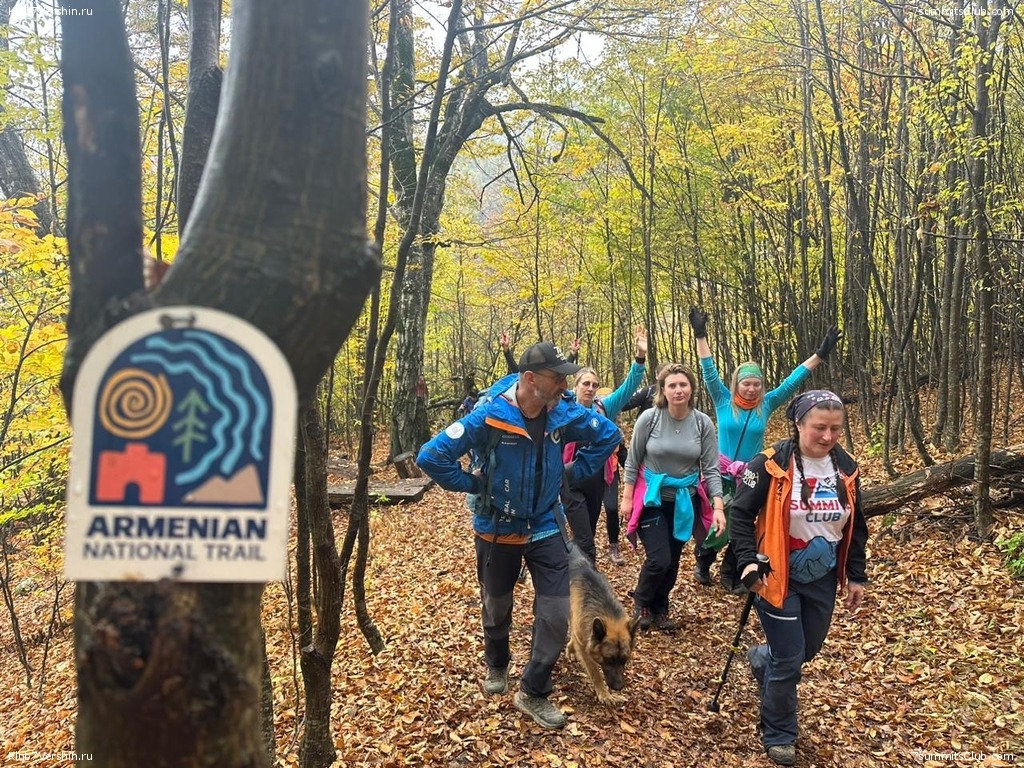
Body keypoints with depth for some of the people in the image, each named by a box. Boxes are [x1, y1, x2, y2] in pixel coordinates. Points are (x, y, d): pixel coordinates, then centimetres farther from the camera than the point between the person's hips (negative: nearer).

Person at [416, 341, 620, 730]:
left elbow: (609, 435, 6)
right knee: (496, 607, 20)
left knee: (556, 615, -1)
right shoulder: (488, 416, -25)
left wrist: (573, 472, -1)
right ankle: (496, 666, 51)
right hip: (497, 530, -2)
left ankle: (533, 693, 22)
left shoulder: (565, 414, -14)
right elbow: (431, 456, -23)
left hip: (546, 528, 2)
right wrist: (473, 484, -17)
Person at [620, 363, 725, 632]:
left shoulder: (703, 423, -8)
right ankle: (641, 602, 20)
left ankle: (660, 608, 37)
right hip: (651, 499, -3)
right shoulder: (649, 418, -14)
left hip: (684, 501, 3)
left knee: (673, 561, 12)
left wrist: (718, 507, -15)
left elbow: (711, 469, -7)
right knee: (659, 559, -10)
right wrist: (627, 498, -5)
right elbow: (632, 461, -5)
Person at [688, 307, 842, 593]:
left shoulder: (766, 405, -2)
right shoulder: (723, 401, -7)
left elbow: (792, 382, -3)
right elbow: (709, 372, -12)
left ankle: (730, 573, 29)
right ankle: (703, 563, 35)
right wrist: (700, 335, -19)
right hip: (720, 476, -2)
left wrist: (820, 355, -7)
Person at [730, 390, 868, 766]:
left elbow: (856, 527, 10)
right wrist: (748, 561, -22)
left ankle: (762, 657, 51)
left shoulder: (846, 467, -1)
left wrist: (856, 576, 10)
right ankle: (779, 736, 22)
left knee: (808, 649, 18)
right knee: (789, 661, 0)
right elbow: (741, 515, -12)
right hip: (779, 577, -5)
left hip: (822, 580, 6)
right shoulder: (771, 464, -18)